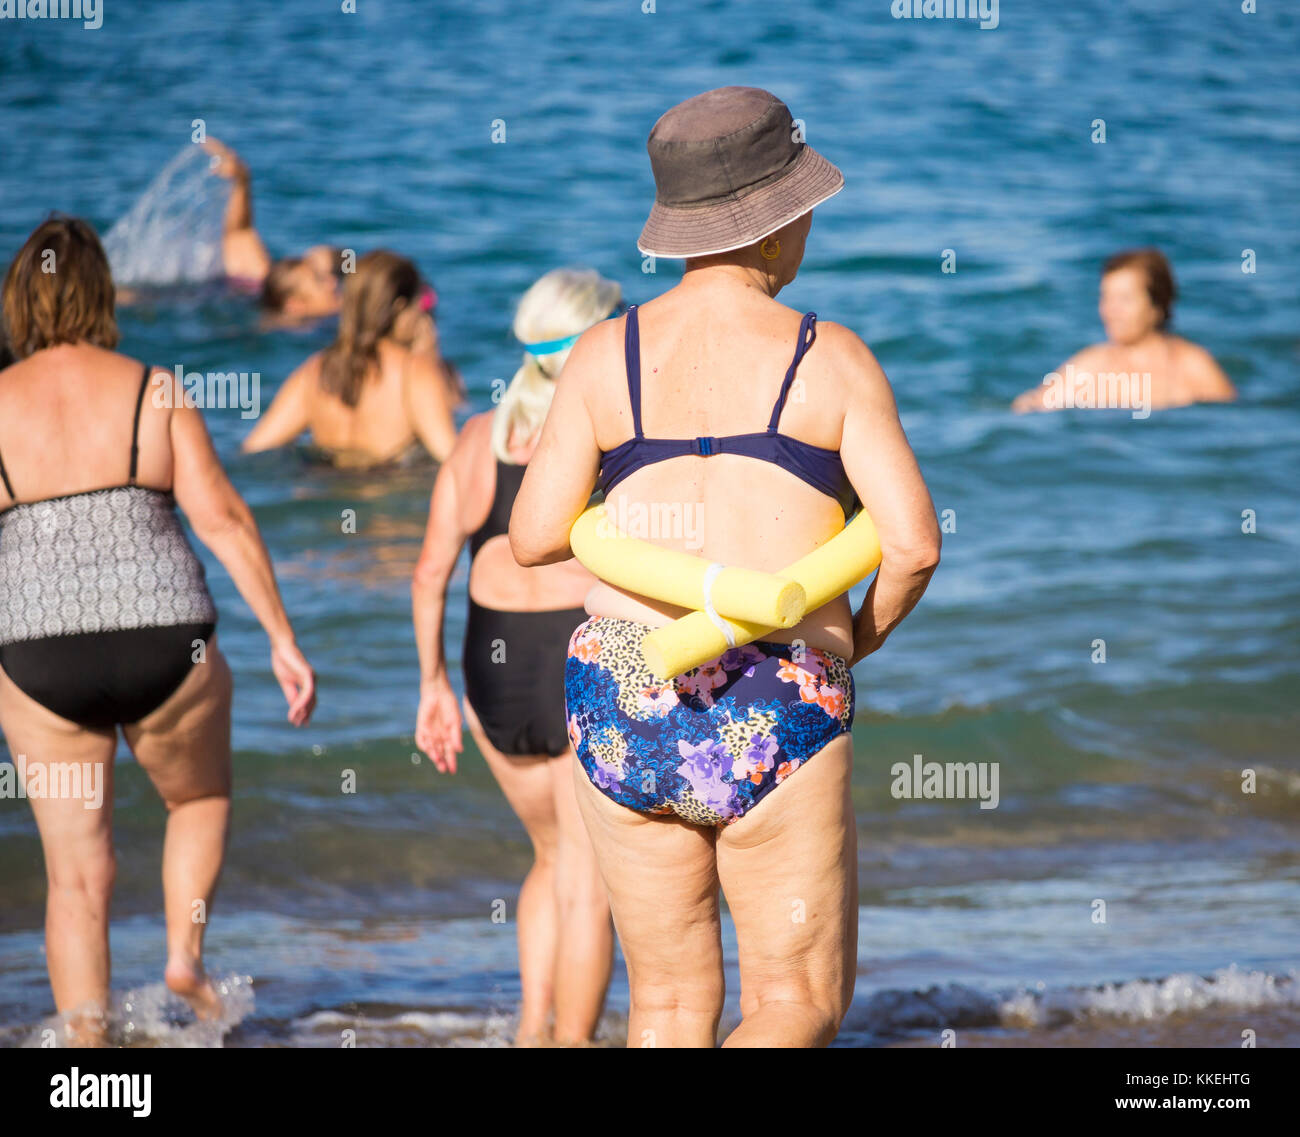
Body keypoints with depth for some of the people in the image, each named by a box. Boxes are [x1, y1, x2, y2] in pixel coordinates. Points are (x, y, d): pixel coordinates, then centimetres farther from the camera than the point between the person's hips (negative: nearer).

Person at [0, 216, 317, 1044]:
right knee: (201, 798, 28)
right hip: (163, 644, 0)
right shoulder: (153, 391, 0)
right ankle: (186, 954, 11)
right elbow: (222, 517, -6)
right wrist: (283, 639, -3)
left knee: (77, 872, 10)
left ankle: (88, 1044, 4)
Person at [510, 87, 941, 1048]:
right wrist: (864, 634, 11)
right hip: (776, 720, -3)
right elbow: (915, 542, -9)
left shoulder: (606, 355, 3)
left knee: (674, 1003, 15)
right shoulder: (830, 361, -3)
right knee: (803, 1006, 7)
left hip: (624, 715, 3)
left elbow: (534, 538, 1)